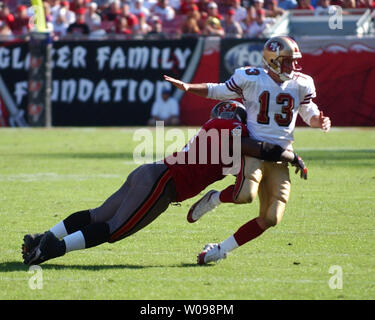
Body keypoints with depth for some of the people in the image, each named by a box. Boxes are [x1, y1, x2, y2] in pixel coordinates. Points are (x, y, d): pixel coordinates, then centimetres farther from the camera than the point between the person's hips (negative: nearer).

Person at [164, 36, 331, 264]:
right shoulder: (251, 79, -4)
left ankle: (222, 249, 10)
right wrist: (187, 87, -3)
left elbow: (309, 114, 19)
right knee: (247, 194, -34)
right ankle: (214, 199, 1)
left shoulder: (301, 85, 5)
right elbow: (218, 91, 9)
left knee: (271, 218, -5)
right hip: (253, 147, -4)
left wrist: (320, 122, -5)